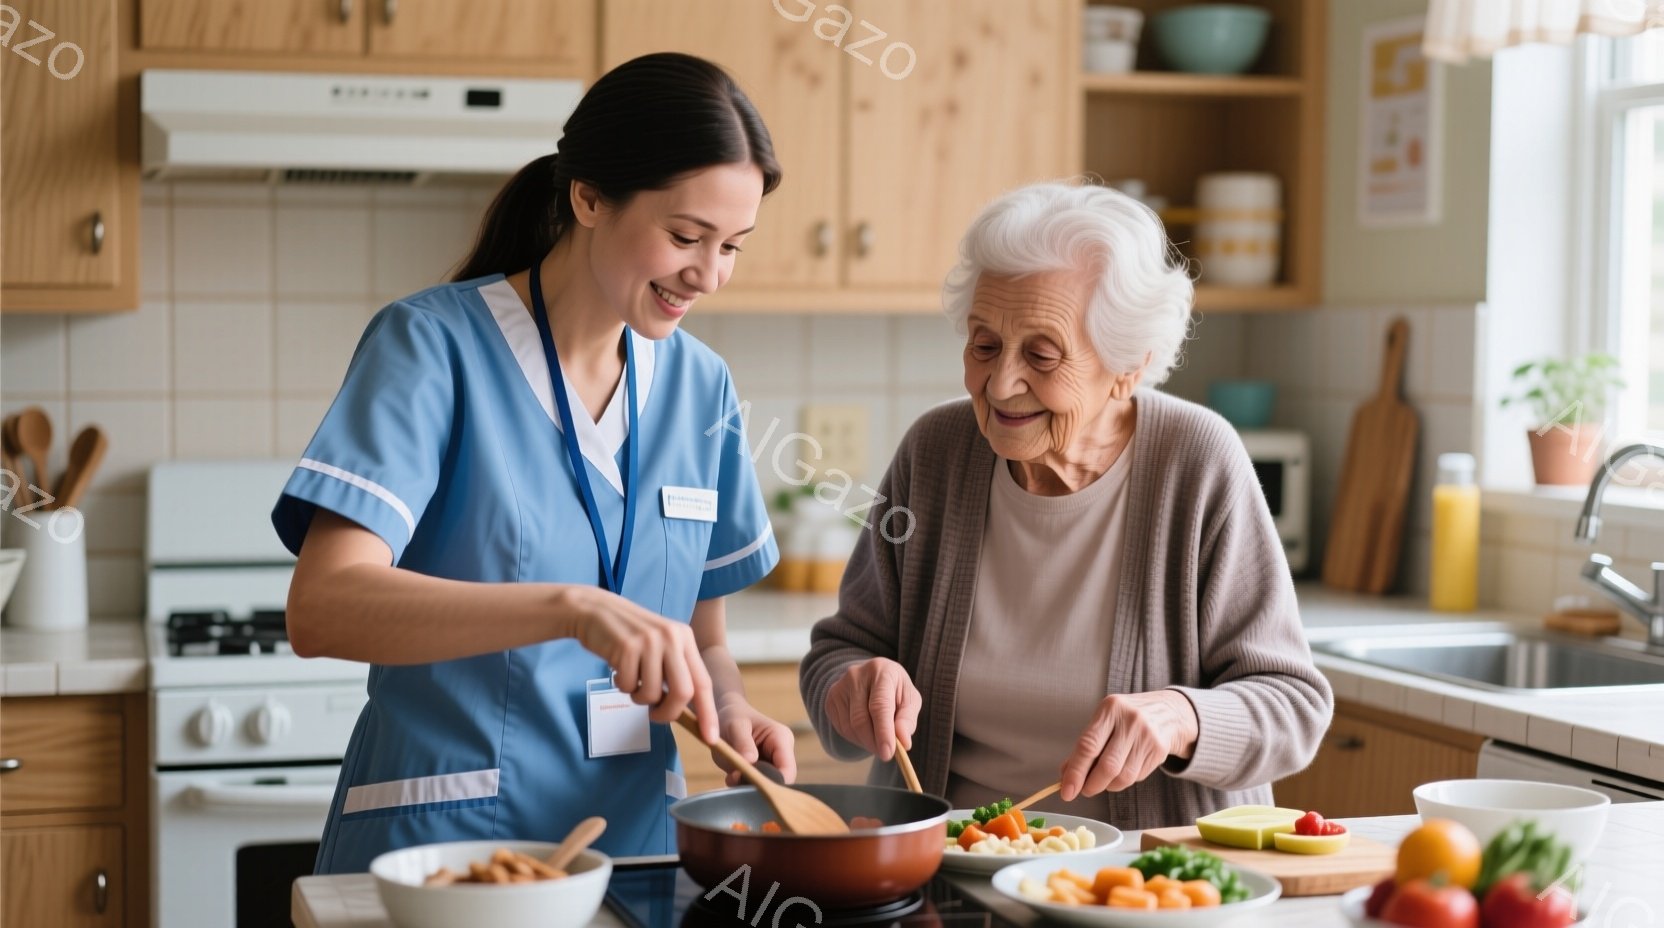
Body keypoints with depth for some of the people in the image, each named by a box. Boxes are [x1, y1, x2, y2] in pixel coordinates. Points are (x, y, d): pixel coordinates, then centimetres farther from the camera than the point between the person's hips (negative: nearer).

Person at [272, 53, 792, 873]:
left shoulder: (700, 384, 7)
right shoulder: (435, 344, -9)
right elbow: (320, 609, -21)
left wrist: (727, 707, -6)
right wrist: (574, 608, -32)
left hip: (633, 836, 4)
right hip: (443, 835, -4)